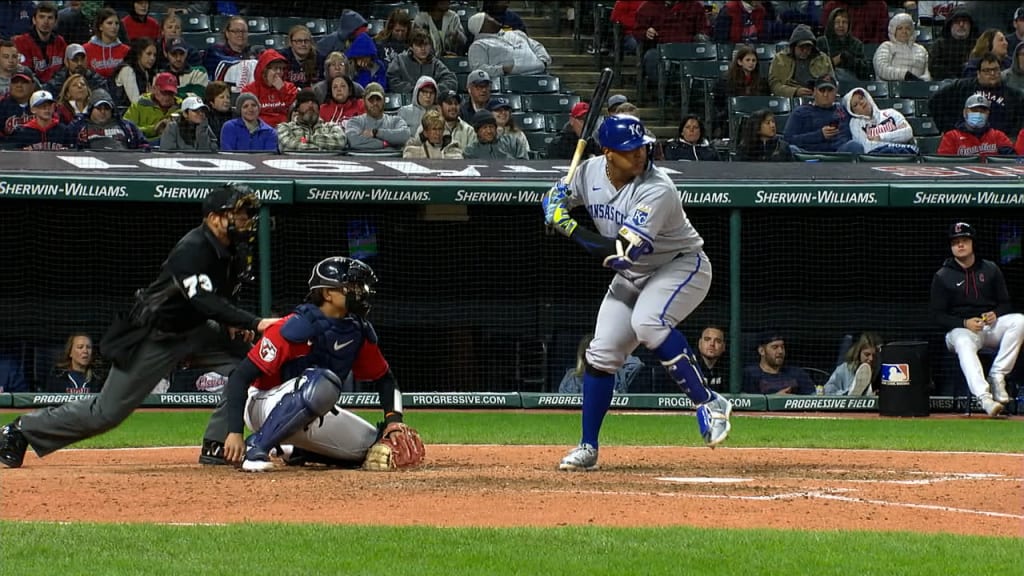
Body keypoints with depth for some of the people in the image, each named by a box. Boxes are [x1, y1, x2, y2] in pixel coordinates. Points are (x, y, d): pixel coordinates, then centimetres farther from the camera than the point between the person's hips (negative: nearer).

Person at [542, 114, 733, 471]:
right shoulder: (591, 172, -10)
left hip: (682, 267, -7)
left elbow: (623, 253, -35)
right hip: (632, 277, 7)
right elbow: (554, 200, 8)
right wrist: (557, 209, -17)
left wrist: (573, 230, -27)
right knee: (602, 353, -1)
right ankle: (587, 448, 10)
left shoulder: (656, 191, -31)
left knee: (648, 322, -34)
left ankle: (709, 404, -24)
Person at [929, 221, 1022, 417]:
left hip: (991, 326, 3)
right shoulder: (942, 276, 4)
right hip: (959, 329, -3)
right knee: (964, 345, -40)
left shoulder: (990, 269, 12)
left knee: (1019, 321, -27)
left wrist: (996, 314, -11)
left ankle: (997, 376, -27)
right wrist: (965, 323, -16)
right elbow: (937, 315, 0)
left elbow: (1005, 303, 14)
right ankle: (984, 398, -55)